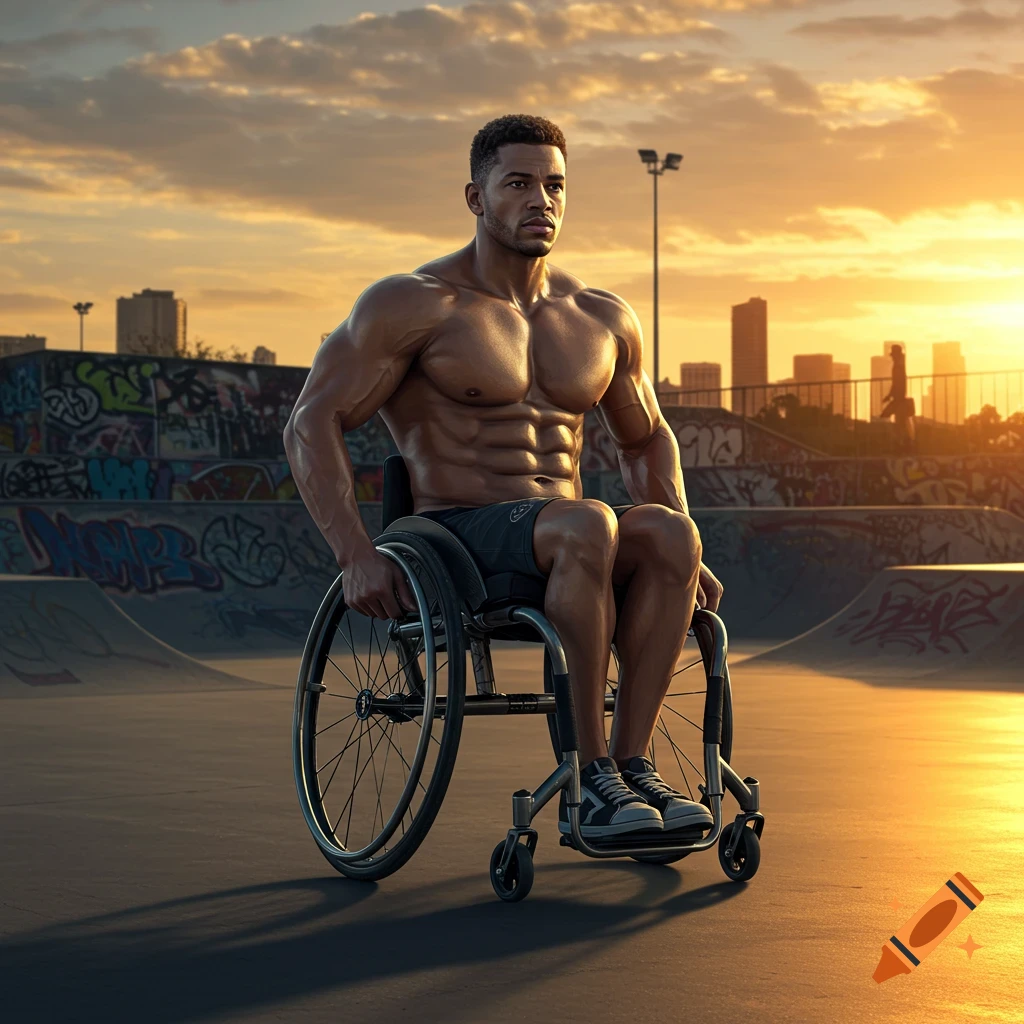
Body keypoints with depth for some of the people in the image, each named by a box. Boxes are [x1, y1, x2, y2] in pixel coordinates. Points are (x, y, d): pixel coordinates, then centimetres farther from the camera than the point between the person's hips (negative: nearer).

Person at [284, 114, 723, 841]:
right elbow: (311, 426, -7)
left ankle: (631, 765, -29)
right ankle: (587, 780, -30)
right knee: (589, 525, -36)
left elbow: (645, 439, 26)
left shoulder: (603, 319, 13)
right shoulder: (413, 304, -4)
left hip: (560, 548, 5)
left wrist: (688, 553, 10)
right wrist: (358, 556, -20)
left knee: (665, 533, -29)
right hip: (454, 540, -5)